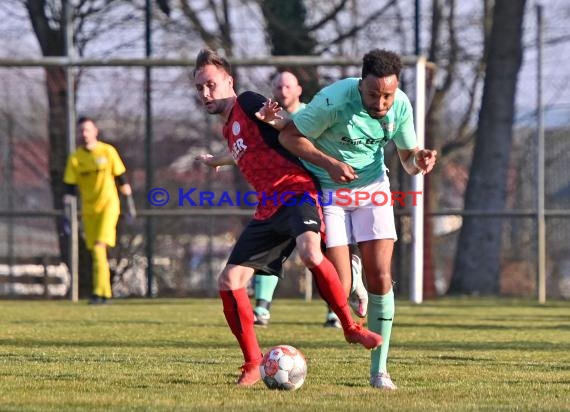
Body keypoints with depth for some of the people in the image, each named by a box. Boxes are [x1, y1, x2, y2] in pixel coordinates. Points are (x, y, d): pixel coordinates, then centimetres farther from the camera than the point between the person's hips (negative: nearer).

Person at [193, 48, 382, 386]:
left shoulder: (246, 104, 0)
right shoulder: (228, 127, 24)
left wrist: (273, 120, -32)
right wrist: (216, 160, 65)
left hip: (296, 191, -9)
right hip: (268, 209, 9)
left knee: (310, 253, -38)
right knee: (229, 282, -1)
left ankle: (350, 327, -21)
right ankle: (253, 363, 9)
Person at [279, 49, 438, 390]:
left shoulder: (401, 105, -11)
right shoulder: (334, 101, -27)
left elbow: (407, 156, 2)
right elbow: (289, 136, -17)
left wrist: (420, 159, -22)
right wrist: (329, 163, -29)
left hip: (372, 187, 4)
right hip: (327, 190, -4)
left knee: (380, 278, -6)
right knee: (338, 288, -12)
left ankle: (379, 369, 4)